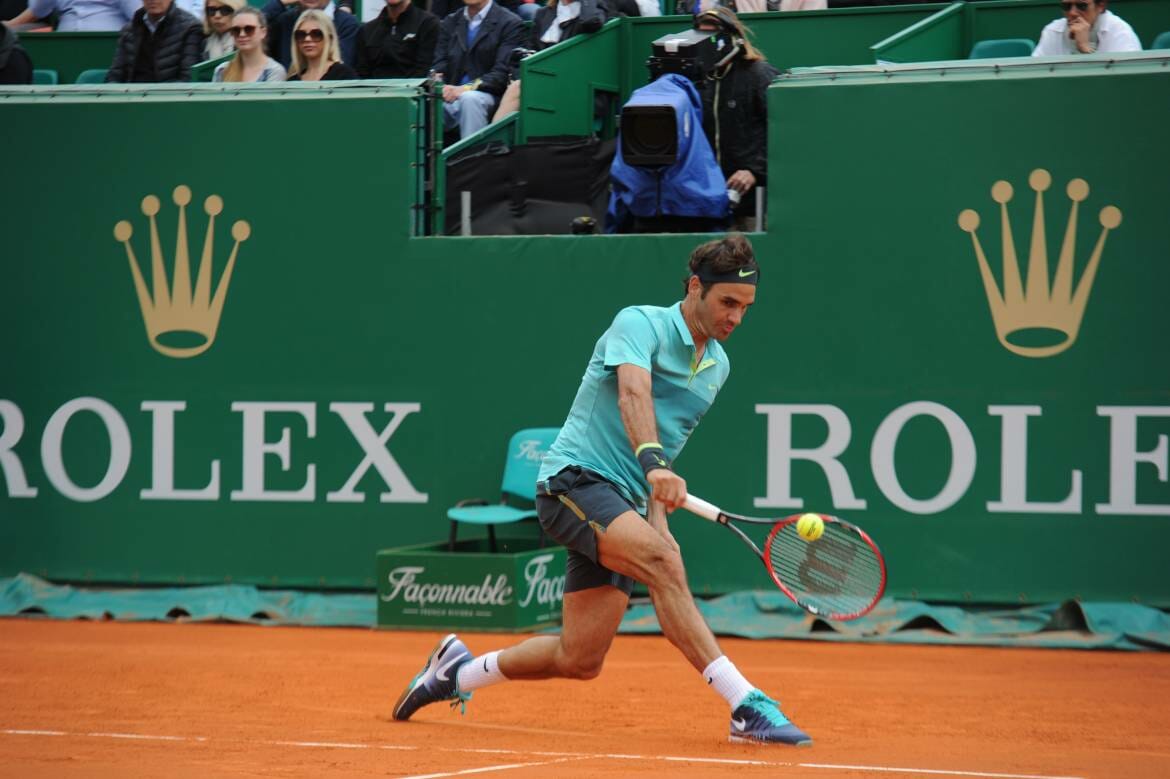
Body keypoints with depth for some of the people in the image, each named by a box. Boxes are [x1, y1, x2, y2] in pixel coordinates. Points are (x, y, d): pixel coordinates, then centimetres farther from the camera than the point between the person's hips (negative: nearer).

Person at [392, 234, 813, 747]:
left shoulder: (717, 365, 14)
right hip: (574, 478, -8)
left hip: (621, 502, 8)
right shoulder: (640, 323, -9)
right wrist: (654, 464, -47)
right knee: (663, 561, -34)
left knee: (580, 661, 3)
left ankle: (456, 671, 28)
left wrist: (657, 502, 8)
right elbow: (633, 395, -29)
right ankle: (747, 708, -40)